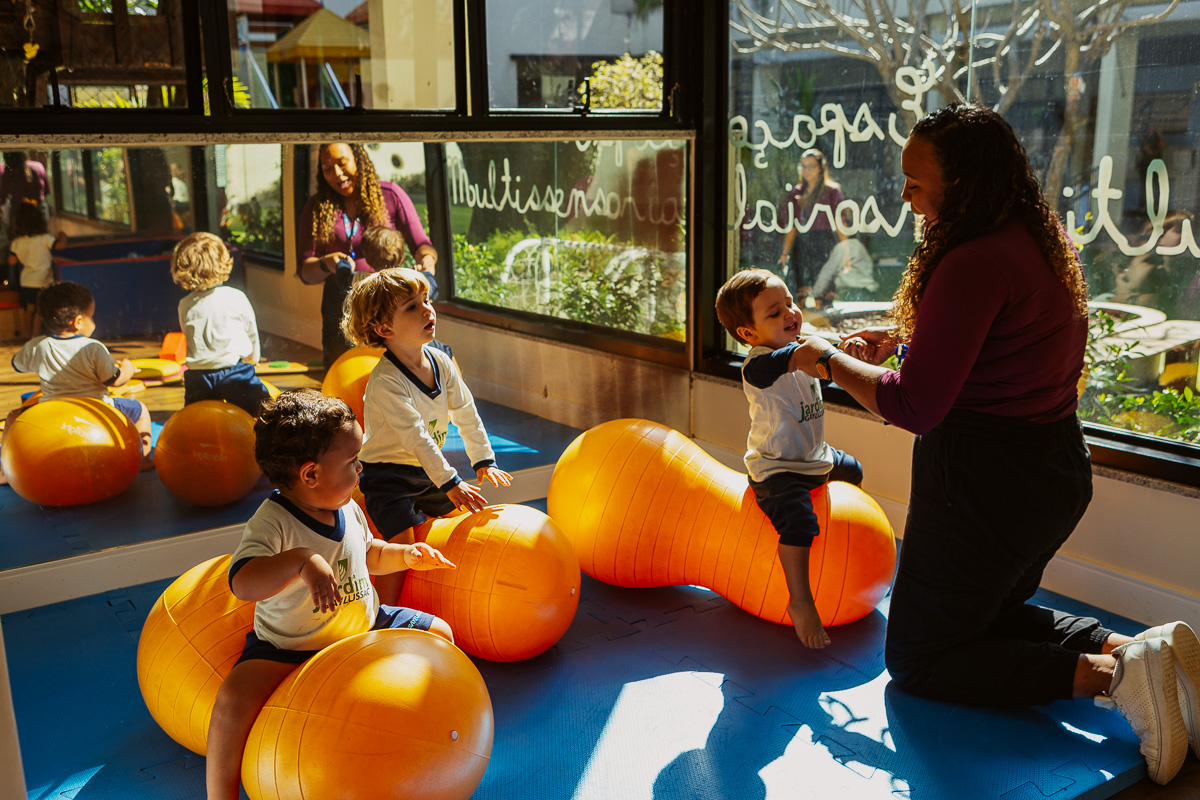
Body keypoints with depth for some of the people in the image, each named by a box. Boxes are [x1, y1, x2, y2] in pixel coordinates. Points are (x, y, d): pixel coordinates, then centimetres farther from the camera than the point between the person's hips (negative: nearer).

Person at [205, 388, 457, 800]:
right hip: (288, 649, -6)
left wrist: (405, 555, 0)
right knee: (235, 696, -31)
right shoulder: (273, 522, -25)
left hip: (364, 629, 6)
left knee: (438, 631, 5)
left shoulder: (348, 509, -3)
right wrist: (301, 560, -55)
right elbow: (242, 584, -41)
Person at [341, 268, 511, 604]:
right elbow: (416, 438, -31)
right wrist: (450, 483, -32)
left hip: (429, 470, 8)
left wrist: (483, 460, 1)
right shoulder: (384, 383, -27)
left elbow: (465, 413, 5)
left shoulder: (440, 361, -3)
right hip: (388, 476, -8)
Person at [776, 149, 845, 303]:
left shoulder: (832, 191, 0)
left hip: (826, 244, -4)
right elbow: (792, 226, 13)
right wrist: (785, 252, 8)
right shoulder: (796, 193, 12)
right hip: (803, 245, 4)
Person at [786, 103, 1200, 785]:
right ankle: (1133, 647, 7)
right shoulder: (1047, 239, 5)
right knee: (996, 613, 32)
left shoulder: (974, 263, -25)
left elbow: (915, 406, -23)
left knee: (915, 661, 9)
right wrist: (905, 338, 12)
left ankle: (1105, 674, -7)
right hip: (1060, 468, 10)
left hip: (987, 481, -9)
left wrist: (830, 361, -9)